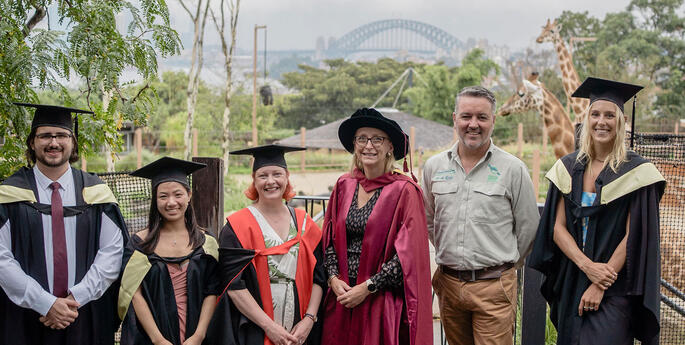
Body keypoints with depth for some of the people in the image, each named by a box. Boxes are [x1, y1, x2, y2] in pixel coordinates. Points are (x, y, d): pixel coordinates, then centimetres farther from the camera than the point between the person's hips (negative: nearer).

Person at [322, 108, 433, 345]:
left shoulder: (404, 190, -8)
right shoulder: (344, 186, 7)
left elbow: (408, 253, -11)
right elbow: (329, 238, 11)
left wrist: (368, 287, -13)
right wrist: (333, 278, -4)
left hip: (383, 300, -4)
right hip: (342, 297, 4)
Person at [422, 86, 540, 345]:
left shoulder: (513, 169, -4)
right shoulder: (434, 166, 6)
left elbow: (528, 227, 4)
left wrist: (505, 265, 10)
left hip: (493, 286, -3)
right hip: (448, 283, 3)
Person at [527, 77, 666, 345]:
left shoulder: (636, 172, -7)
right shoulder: (568, 168, 4)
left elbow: (633, 236, -10)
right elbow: (557, 227, 1)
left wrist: (600, 285, -14)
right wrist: (587, 265, -15)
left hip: (614, 290, -4)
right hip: (571, 284, 4)